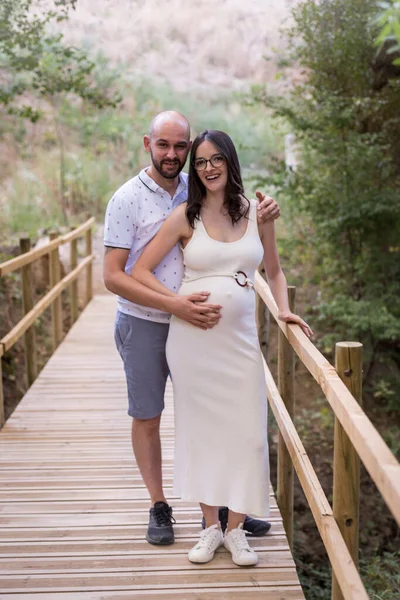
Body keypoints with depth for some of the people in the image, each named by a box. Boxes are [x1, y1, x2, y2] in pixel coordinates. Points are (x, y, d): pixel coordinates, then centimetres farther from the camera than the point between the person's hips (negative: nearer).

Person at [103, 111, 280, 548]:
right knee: (147, 418, 9)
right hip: (143, 324, -3)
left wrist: (265, 210, -9)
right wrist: (175, 305, -26)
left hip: (193, 320, 4)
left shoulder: (197, 188, 1)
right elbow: (113, 277, -17)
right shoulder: (128, 199, -12)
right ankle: (159, 508, 25)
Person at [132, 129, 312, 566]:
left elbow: (273, 271, 17)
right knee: (200, 428, 7)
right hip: (192, 338, -1)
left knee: (245, 430, 1)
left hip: (240, 337, 1)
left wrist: (283, 310, 1)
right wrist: (177, 300, -13)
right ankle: (210, 526, 23)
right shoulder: (186, 216, -2)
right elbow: (140, 271, -2)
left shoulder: (257, 213, 4)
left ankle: (236, 529, 18)